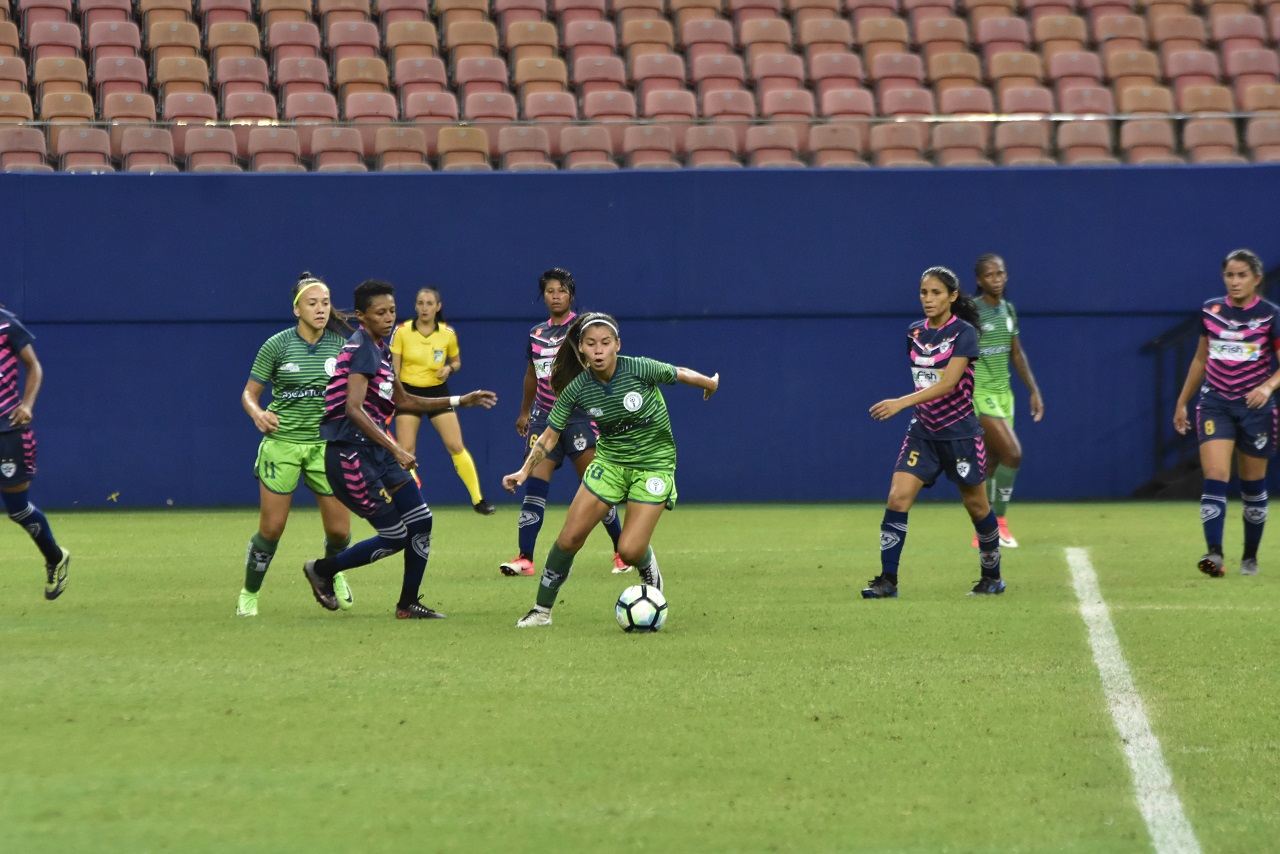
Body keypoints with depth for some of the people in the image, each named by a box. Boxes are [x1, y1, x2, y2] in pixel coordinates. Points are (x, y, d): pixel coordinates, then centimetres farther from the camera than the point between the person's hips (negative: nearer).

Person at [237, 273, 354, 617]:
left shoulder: (341, 345, 2)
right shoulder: (276, 345, -6)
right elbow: (249, 393, 1)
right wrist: (258, 414, -19)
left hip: (326, 444, 3)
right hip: (281, 443, -3)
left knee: (339, 530, 1)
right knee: (271, 528, -5)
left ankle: (333, 572, 36)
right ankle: (249, 594, 16)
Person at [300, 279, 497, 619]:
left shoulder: (380, 350, 15)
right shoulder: (362, 349, -16)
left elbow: (403, 401, 26)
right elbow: (353, 409, -26)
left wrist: (461, 401, 24)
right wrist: (395, 449, -31)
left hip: (376, 452, 9)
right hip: (351, 456, -9)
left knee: (420, 521, 6)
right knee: (395, 536, -4)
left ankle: (408, 604, 17)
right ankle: (322, 570, 14)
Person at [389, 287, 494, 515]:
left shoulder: (448, 333, -3)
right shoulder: (402, 331, -7)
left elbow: (456, 361, 12)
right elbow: (393, 369, -2)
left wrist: (449, 368, -11)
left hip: (438, 391, 1)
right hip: (409, 392, -1)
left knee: (456, 446, -4)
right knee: (406, 450, -6)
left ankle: (478, 500, 4)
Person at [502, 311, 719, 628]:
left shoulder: (640, 369, -22)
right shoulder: (576, 389, -13)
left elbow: (681, 374, -3)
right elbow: (550, 435, -4)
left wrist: (709, 383, 16)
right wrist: (525, 471, -17)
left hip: (654, 464, -3)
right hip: (610, 462, 3)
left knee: (630, 551, -13)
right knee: (569, 539, -5)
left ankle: (648, 566, 25)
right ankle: (542, 610, 12)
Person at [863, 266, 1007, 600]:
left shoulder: (964, 333, -14)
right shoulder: (914, 333, 5)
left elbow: (948, 383, -25)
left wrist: (902, 403, -34)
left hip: (959, 432, -5)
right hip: (923, 431, 5)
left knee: (976, 506, 7)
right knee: (898, 498, -11)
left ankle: (992, 577, 26)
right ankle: (887, 580, -9)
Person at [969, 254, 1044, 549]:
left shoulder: (1008, 310, 10)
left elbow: (1017, 354, 19)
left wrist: (1034, 389, 17)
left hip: (1003, 393, 7)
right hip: (979, 393, -7)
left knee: (994, 464, 7)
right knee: (1012, 453, -16)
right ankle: (999, 521, -5)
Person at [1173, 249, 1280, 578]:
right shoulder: (1210, 310, 5)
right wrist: (1182, 402, 19)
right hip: (1215, 403, 1)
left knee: (1253, 486, 9)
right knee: (1215, 477, -16)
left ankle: (1251, 556, 25)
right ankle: (1214, 554, -25)